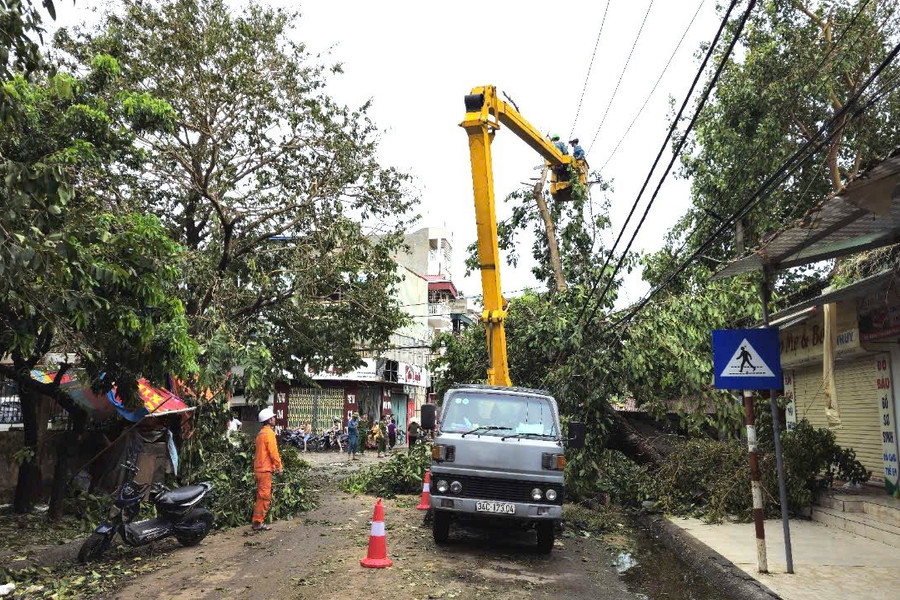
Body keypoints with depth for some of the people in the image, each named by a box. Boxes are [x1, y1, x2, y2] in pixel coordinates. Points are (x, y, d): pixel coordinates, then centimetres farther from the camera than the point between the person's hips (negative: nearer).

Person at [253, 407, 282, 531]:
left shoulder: (261, 433, 16)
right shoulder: (269, 433, -14)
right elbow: (273, 452, -18)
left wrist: (276, 465, 21)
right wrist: (279, 466, -10)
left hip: (259, 468, 10)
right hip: (266, 469, -10)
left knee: (261, 496, 15)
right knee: (264, 496, -5)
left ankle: (258, 521, 19)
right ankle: (258, 522, -4)